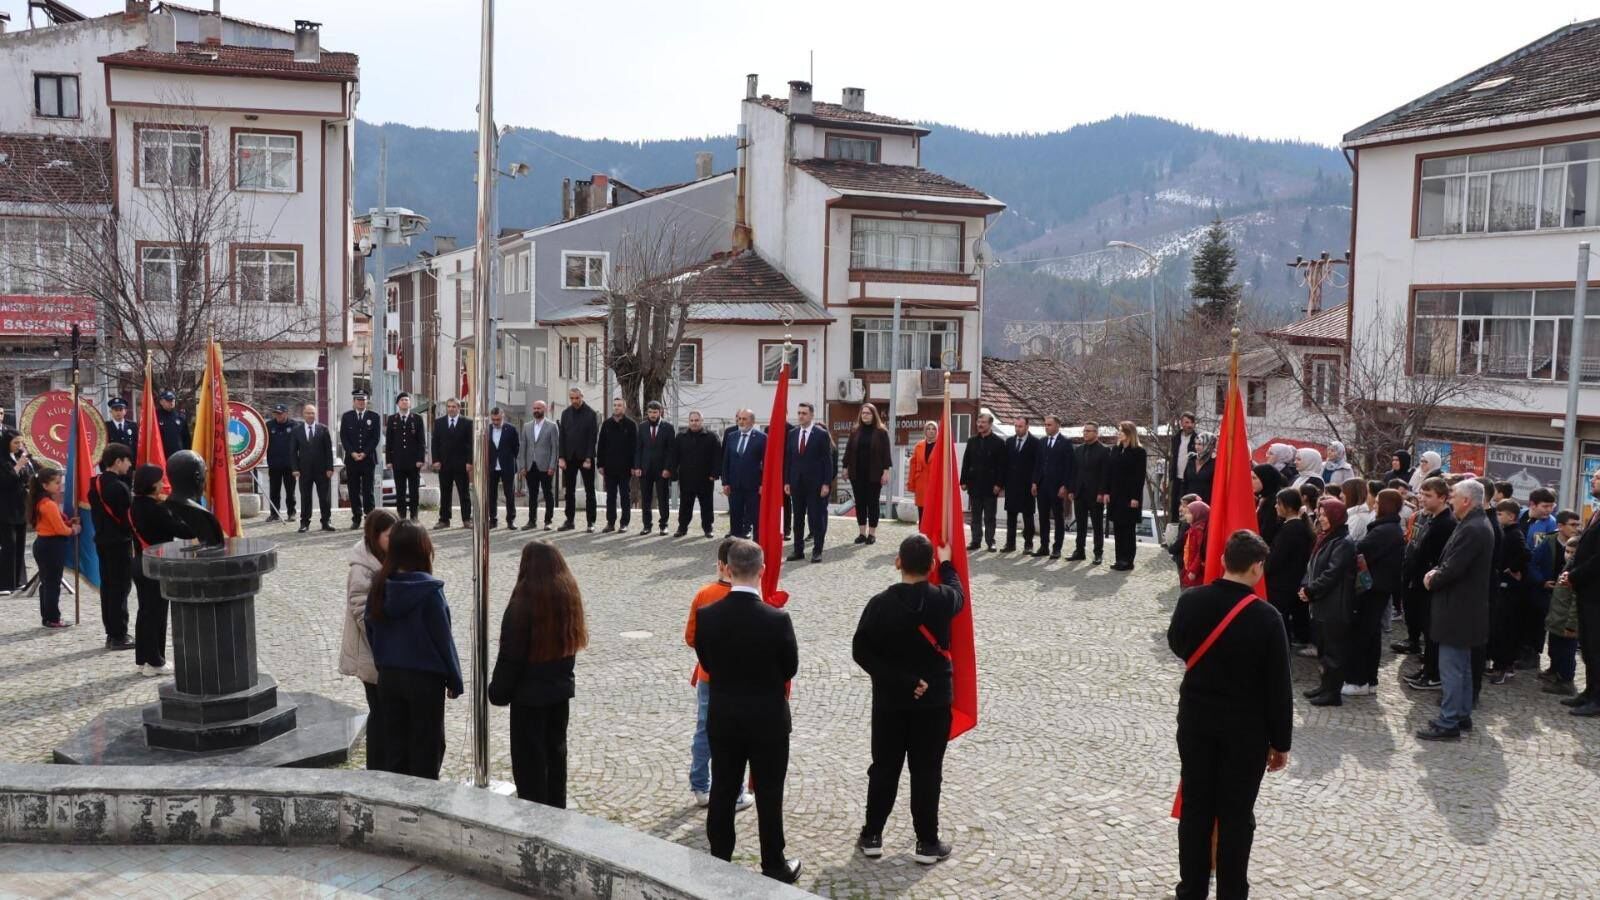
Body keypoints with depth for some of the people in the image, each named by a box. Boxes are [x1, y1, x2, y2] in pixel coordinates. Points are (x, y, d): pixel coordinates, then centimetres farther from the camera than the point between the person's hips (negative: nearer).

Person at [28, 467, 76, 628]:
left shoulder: (41, 502, 10)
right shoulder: (50, 504, -21)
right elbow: (61, 529, -20)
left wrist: (67, 522, 3)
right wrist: (73, 530, -1)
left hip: (43, 544, 10)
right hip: (52, 546, -10)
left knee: (46, 583, 15)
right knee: (53, 584, -2)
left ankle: (47, 616, 22)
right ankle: (53, 619, 3)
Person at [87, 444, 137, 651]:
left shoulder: (96, 484, 9)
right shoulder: (119, 487, -18)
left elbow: (96, 512, 14)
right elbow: (129, 518, -17)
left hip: (102, 540, 9)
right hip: (119, 542, -9)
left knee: (107, 587, 13)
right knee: (120, 589, -4)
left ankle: (111, 633, 19)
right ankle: (118, 636, -1)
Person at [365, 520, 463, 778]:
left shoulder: (379, 586, -2)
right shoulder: (429, 591, -19)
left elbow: (371, 630, 7)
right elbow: (443, 637, -14)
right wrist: (454, 679, -4)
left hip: (388, 676, 5)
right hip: (425, 677, -5)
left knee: (394, 740, 15)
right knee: (427, 745, 8)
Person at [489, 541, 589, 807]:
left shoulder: (524, 601, -20)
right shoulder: (569, 595, 0)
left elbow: (510, 653, -16)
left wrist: (499, 691, -6)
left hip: (529, 694, -7)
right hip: (561, 689, 7)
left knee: (529, 756, 5)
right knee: (556, 750, 18)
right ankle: (557, 812, 27)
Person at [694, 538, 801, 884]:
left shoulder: (706, 615, -12)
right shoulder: (776, 619, -20)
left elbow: (706, 663, 1)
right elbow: (790, 668, -7)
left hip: (723, 717, 3)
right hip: (768, 719, -3)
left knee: (722, 791, 15)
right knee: (769, 795, 9)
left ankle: (719, 862, 26)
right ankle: (774, 867, 20)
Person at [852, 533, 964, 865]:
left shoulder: (880, 603, -13)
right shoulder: (942, 600, -12)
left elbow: (861, 652, -15)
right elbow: (958, 593, 13)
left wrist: (899, 680, -13)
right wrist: (947, 562, 28)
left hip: (889, 700, 1)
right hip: (933, 700, 0)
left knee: (883, 768, 13)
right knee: (927, 772, 8)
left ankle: (872, 837, 21)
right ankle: (927, 843, 15)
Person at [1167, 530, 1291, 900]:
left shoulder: (1189, 602, -9)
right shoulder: (1266, 618, -18)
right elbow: (1278, 687, -12)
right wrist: (1280, 742, -2)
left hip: (1195, 719, 3)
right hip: (1245, 729, -3)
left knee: (1195, 806, 13)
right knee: (1236, 814, 8)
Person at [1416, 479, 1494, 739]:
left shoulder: (1472, 529, -22)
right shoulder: (1476, 525, 11)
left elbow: (1453, 569, -25)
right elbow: (1453, 562, 16)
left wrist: (1433, 580, -8)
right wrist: (1436, 572, -1)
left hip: (1458, 610, -11)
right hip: (1465, 607, 11)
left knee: (1451, 668, -5)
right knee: (1462, 666, 18)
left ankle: (1448, 723, 0)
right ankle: (1462, 715, 28)